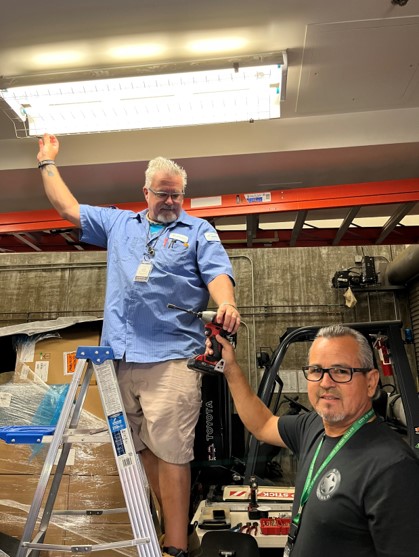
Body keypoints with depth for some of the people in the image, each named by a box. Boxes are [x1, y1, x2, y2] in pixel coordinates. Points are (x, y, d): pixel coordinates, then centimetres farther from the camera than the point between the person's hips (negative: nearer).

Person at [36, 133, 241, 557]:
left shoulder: (198, 231, 10)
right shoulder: (117, 223, 19)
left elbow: (217, 273, -3)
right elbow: (68, 208, 25)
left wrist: (226, 303, -24)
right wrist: (47, 162, 32)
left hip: (170, 357, -4)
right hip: (120, 355, 5)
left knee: (170, 451, -5)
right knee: (143, 447, 12)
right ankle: (173, 522, 28)